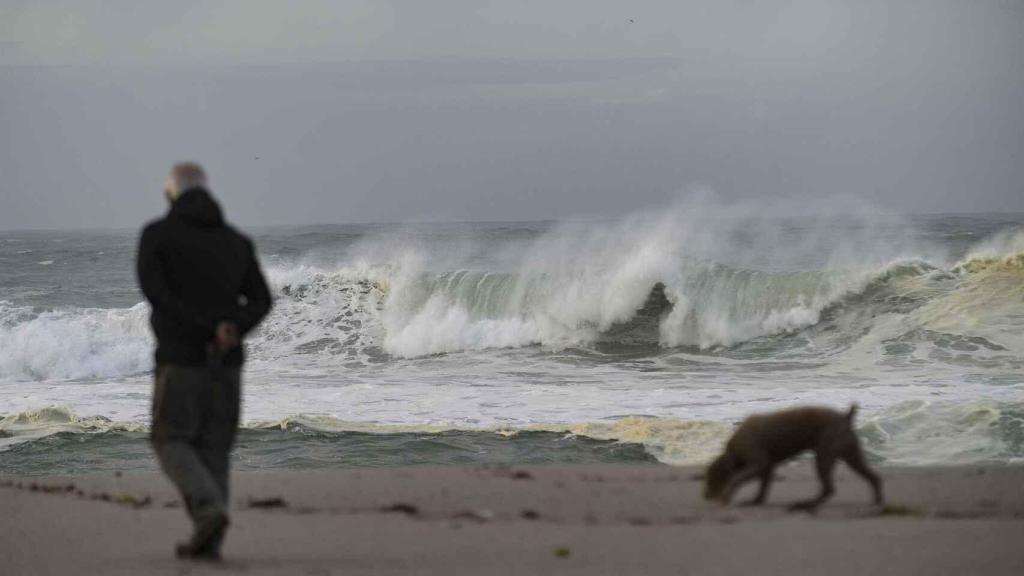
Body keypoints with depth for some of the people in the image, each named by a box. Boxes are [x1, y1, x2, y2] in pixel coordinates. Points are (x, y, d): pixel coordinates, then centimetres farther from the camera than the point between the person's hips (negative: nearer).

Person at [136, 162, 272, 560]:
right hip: (227, 362, 4)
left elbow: (153, 289, -14)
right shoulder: (237, 241, 13)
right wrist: (233, 330, -13)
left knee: (172, 441, 4)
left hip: (180, 356, -4)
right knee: (213, 448, 10)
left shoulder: (157, 234, 0)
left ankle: (209, 510, -19)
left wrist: (205, 330, -15)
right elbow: (261, 300, 2)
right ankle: (207, 542, 4)